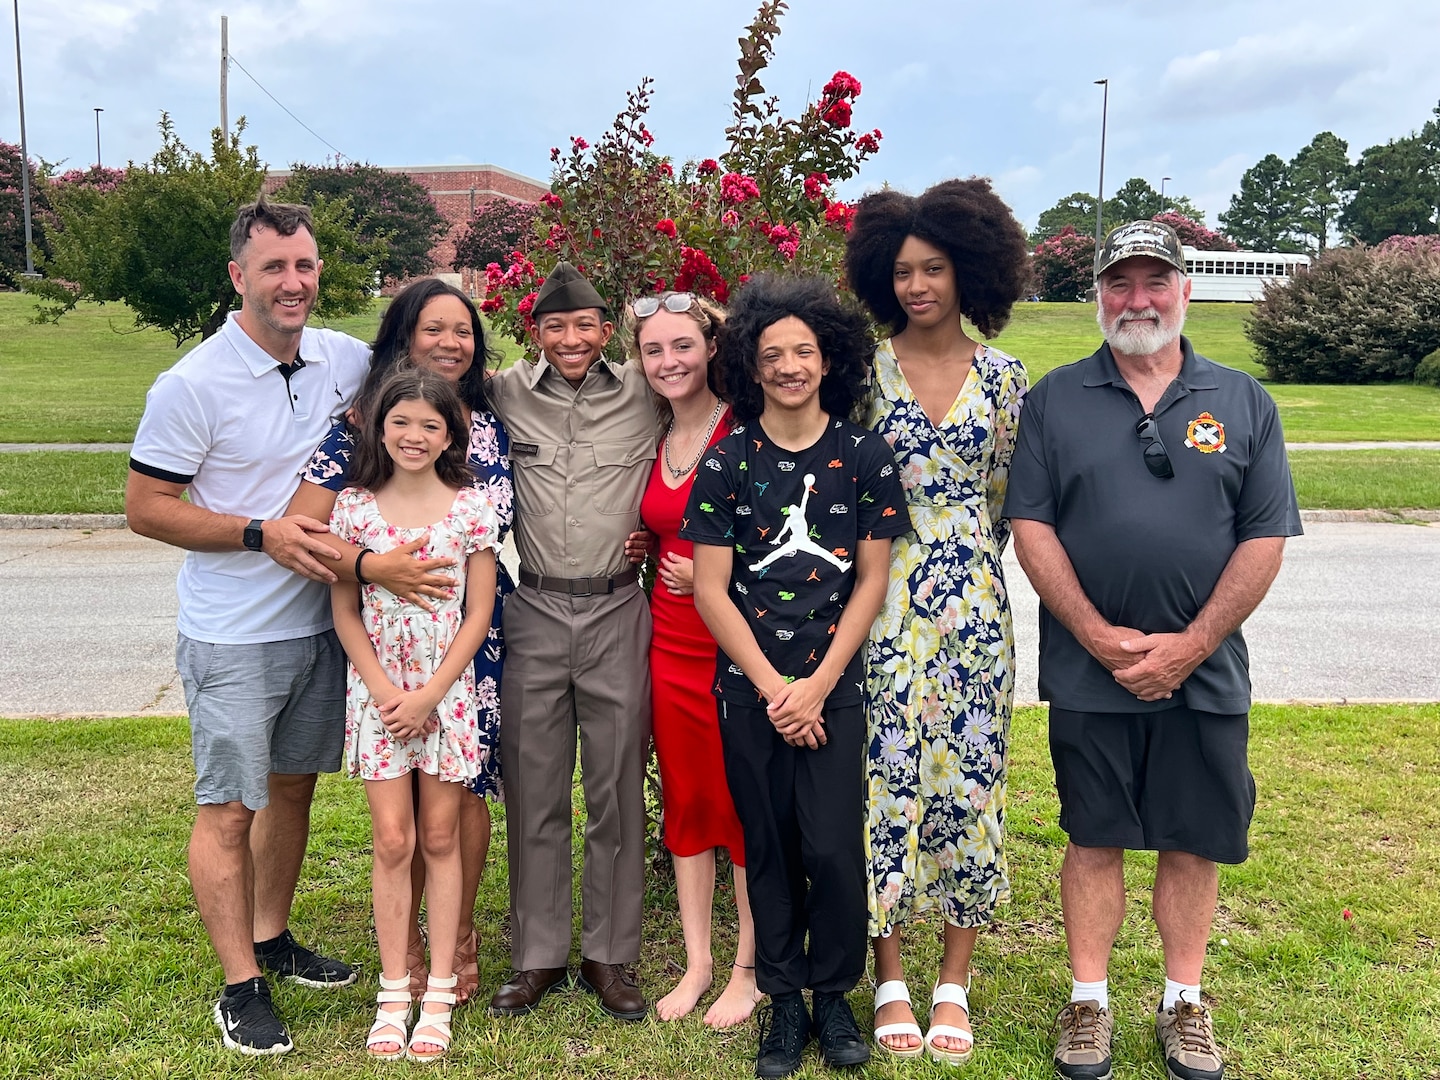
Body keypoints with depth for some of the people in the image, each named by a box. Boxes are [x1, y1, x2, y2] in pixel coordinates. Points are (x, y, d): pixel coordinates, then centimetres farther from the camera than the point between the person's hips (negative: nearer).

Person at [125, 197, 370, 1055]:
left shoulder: (349, 362, 0)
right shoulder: (194, 385, -14)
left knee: (293, 786, 18)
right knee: (229, 807, 2)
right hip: (233, 637, -5)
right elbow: (145, 507, -11)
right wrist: (261, 534, -21)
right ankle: (242, 986, 16)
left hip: (322, 621, 5)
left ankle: (272, 938, 36)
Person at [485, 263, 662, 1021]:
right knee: (533, 789, 8)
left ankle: (610, 957, 22)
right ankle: (537, 956, 23)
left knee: (616, 790, 7)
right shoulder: (507, 394, 4)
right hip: (533, 612, 1)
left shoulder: (643, 396, 0)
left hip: (617, 613, -1)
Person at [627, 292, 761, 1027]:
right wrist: (642, 549, 3)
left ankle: (747, 971, 21)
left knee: (745, 803, 4)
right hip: (671, 640, 6)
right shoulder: (652, 441, 10)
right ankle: (697, 962, 27)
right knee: (684, 799, 13)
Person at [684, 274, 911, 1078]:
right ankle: (784, 1001, 24)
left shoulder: (864, 455, -1)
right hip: (749, 686, 1)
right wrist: (772, 686, -7)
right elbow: (711, 589, -2)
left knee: (834, 847, -5)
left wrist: (817, 685, -6)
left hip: (834, 684, -1)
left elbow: (873, 580, 0)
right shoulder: (727, 463, -1)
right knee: (769, 847, 9)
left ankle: (834, 994, 18)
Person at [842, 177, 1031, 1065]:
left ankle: (955, 983, 19)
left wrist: (968, 556, 8)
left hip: (974, 599, 1)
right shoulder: (866, 370, 2)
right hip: (887, 596, -1)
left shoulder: (1004, 376, 5)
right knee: (889, 777, 1)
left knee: (969, 779, 5)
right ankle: (891, 981, 16)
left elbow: (1006, 497, 12)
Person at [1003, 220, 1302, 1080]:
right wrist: (1101, 638, -12)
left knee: (1194, 842, 11)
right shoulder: (1057, 399, 2)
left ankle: (1184, 1003, 29)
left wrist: (1188, 646, -10)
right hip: (1089, 674, -1)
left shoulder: (1243, 403, 4)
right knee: (1095, 840, 10)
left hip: (1206, 673, 1)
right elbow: (1030, 526, -3)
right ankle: (1089, 1002, 25)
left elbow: (1266, 540, -1)